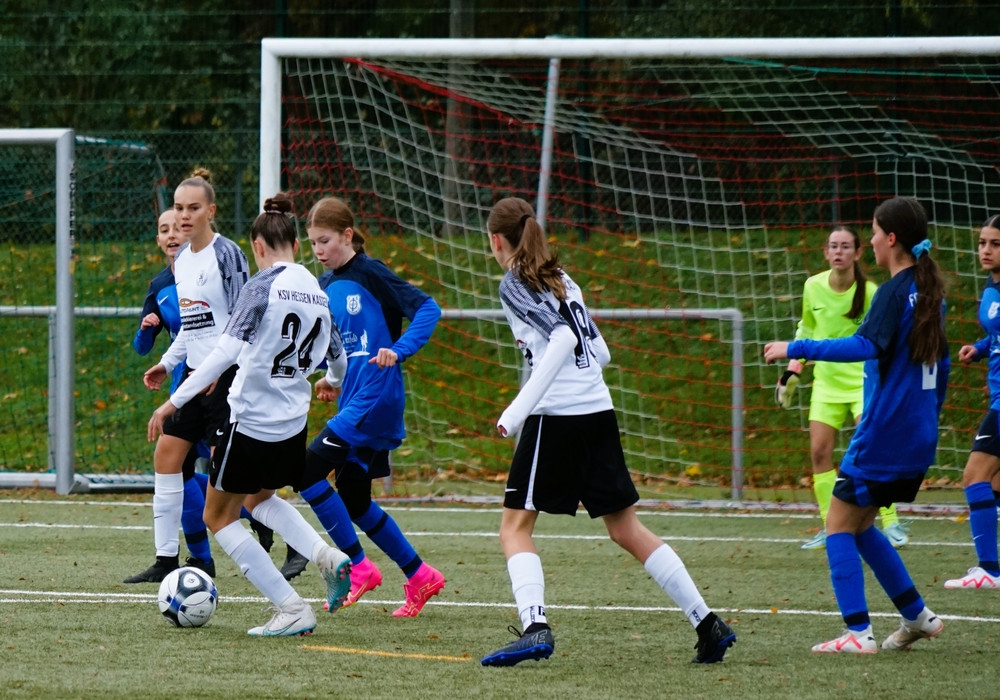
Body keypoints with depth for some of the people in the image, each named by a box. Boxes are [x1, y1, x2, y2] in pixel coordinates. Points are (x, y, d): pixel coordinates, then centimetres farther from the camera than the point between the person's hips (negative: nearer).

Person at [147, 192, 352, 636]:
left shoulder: (263, 285, -12)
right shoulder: (318, 291, 7)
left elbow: (228, 349, -22)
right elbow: (337, 360, 19)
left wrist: (174, 402, -22)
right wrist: (332, 380, 44)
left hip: (250, 420, -7)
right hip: (293, 426, 7)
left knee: (219, 517, 10)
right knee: (260, 499, 32)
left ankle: (292, 611, 1)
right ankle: (328, 557, 7)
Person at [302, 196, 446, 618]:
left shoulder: (370, 274, -10)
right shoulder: (326, 285, 14)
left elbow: (427, 309, -15)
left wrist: (399, 350, -28)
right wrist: (331, 376, 11)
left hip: (375, 397, -9)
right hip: (353, 400, 9)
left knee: (308, 472, -14)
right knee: (353, 500, 12)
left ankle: (358, 567, -6)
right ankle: (419, 577, 22)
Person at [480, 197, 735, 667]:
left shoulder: (514, 285, -5)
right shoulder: (561, 280, 17)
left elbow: (563, 338, -20)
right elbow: (600, 352, 17)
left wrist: (520, 408, -23)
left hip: (556, 417, -7)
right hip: (599, 412, 7)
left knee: (515, 526, -1)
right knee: (625, 527, 12)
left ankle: (535, 627, -21)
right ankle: (708, 624, 7)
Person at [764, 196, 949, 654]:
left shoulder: (893, 293, -15)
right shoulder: (930, 292, 12)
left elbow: (865, 346, -31)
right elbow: (941, 364, 22)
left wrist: (796, 350, -28)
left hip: (883, 435, -9)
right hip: (918, 440, 9)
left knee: (839, 525, -1)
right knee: (860, 526, 19)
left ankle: (858, 632, -9)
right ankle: (917, 616, 18)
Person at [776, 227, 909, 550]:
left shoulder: (869, 292, -12)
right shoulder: (813, 287, -1)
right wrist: (793, 369, 13)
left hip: (863, 380, -4)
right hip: (827, 380, 4)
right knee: (819, 451, -2)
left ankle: (891, 523, -7)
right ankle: (830, 527, 6)